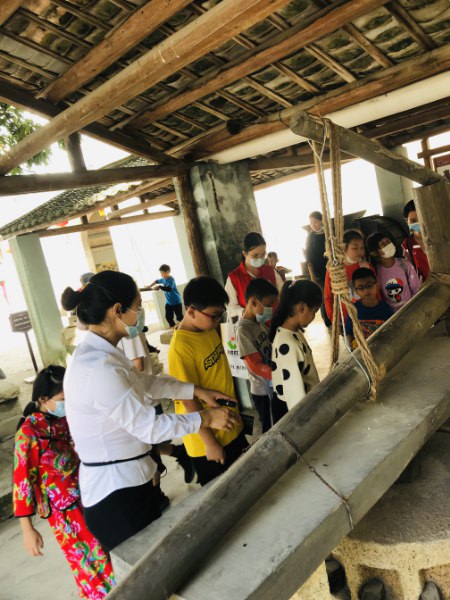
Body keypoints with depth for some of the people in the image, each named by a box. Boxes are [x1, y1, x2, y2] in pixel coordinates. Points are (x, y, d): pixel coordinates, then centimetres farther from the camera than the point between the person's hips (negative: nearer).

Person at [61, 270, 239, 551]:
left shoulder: (99, 353, 3)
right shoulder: (99, 369, -28)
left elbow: (144, 382, 16)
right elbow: (149, 427, -22)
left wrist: (198, 390, 13)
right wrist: (206, 419, -10)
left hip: (127, 480, 9)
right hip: (116, 492, -9)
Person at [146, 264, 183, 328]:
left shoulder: (171, 279, -21)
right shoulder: (163, 279, 3)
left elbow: (169, 288, -37)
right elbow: (156, 281, 25)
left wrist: (159, 286, -32)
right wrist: (149, 286, 19)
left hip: (176, 301, -7)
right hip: (168, 302, 7)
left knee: (179, 317, -2)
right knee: (168, 317, 7)